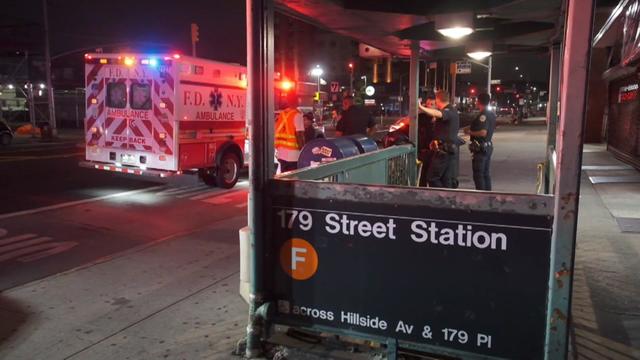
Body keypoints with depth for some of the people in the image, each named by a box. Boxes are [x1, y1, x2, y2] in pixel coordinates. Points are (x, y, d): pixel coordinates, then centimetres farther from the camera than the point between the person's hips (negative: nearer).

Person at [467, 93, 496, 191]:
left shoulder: (482, 115, -19)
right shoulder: (492, 114, 11)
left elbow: (483, 132, -29)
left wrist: (470, 132, -14)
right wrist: (471, 128, 21)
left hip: (480, 148, -10)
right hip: (488, 146, 10)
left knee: (478, 175, -4)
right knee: (486, 174, 16)